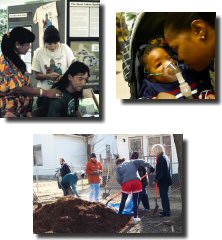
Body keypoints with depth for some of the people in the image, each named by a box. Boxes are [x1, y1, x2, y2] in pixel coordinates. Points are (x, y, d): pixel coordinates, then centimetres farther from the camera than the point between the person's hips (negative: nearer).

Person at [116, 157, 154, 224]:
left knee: (123, 201, 14)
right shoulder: (131, 162, 27)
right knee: (135, 201, 10)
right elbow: (140, 162, 8)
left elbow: (118, 179, 8)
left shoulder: (119, 167, 21)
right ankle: (135, 218, 9)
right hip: (136, 181, 1)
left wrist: (122, 184, 21)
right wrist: (149, 166, 1)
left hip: (126, 182, -1)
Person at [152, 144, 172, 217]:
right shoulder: (165, 157, 13)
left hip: (163, 181, -10)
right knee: (164, 196, 17)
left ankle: (167, 211, -2)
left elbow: (160, 171, -22)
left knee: (164, 196, -5)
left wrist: (157, 179, -14)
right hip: (166, 180, 10)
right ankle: (166, 210, 24)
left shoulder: (161, 158, -18)